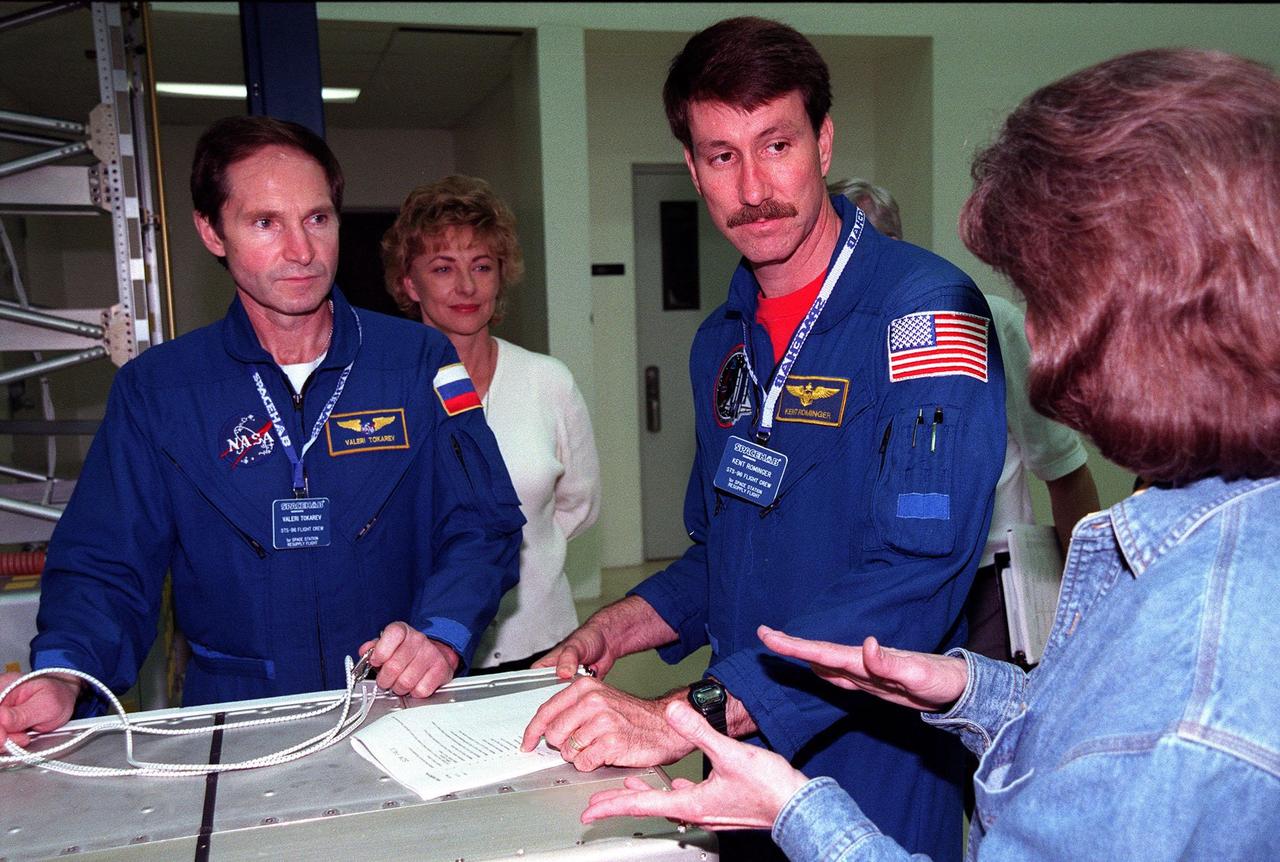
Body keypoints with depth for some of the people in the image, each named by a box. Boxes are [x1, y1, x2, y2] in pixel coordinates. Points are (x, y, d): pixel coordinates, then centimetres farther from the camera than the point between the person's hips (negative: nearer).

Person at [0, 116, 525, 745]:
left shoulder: (420, 362, 8)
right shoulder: (152, 389, 9)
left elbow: (483, 526, 4)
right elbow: (104, 569, 8)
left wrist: (441, 638, -16)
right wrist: (60, 676, -14)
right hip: (234, 728, 1)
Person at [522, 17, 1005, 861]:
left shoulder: (924, 310, -18)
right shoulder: (724, 341, 5)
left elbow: (915, 576, -29)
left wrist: (687, 715, -33)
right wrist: (609, 633, 1)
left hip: (880, 770, -6)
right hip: (744, 765, 7)